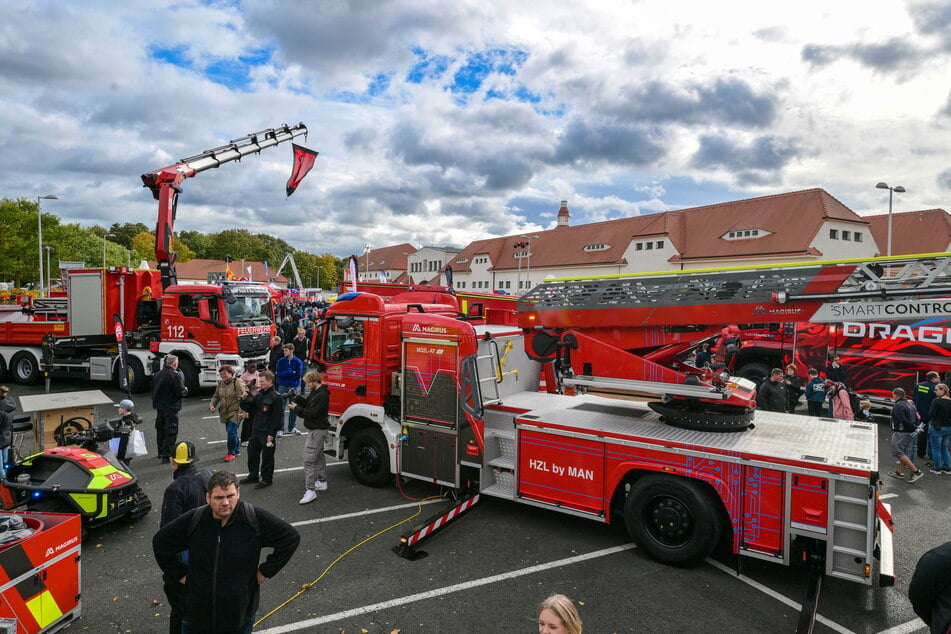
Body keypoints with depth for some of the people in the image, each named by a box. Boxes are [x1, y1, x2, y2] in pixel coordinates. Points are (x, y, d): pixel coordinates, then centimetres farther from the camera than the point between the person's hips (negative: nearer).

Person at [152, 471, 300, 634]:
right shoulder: (192, 521, -12)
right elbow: (160, 543, 6)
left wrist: (265, 572, -7)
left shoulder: (256, 519, -17)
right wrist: (181, 574, 3)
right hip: (197, 613, 1)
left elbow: (291, 538, -9)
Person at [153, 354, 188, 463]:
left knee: (161, 429, 20)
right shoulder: (176, 375, -17)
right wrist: (186, 390, 0)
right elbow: (180, 391, -20)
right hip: (171, 408, -8)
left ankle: (161, 452, 33)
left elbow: (153, 390, 15)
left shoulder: (157, 375, 8)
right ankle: (167, 455, -6)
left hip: (159, 407, 8)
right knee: (171, 432, -2)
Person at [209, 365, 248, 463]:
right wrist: (212, 405, -2)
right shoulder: (220, 383, 10)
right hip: (225, 413, 7)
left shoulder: (237, 382, -12)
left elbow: (242, 397, -16)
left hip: (235, 412, -7)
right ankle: (237, 450, 30)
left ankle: (231, 452, 3)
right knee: (230, 432, 14)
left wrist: (241, 411, -21)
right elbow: (216, 396, 17)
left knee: (231, 431, -11)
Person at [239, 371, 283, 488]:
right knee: (252, 453, 17)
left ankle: (266, 479, 17)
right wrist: (245, 399, -6)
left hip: (267, 433, -8)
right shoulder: (259, 395, 10)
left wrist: (272, 434, -19)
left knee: (267, 456, 4)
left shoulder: (276, 397, -15)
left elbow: (278, 417, -17)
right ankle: (253, 476, 34)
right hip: (256, 430, 8)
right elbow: (248, 407, 14)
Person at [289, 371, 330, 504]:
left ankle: (310, 491, -12)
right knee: (319, 456, 22)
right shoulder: (315, 392, 10)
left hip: (318, 430, -11)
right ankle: (322, 482, 36)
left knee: (309, 459, -13)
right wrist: (296, 398, 2)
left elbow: (311, 413, -24)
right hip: (317, 429, 11)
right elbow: (307, 403, 16)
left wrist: (296, 408, -13)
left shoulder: (322, 395, -23)